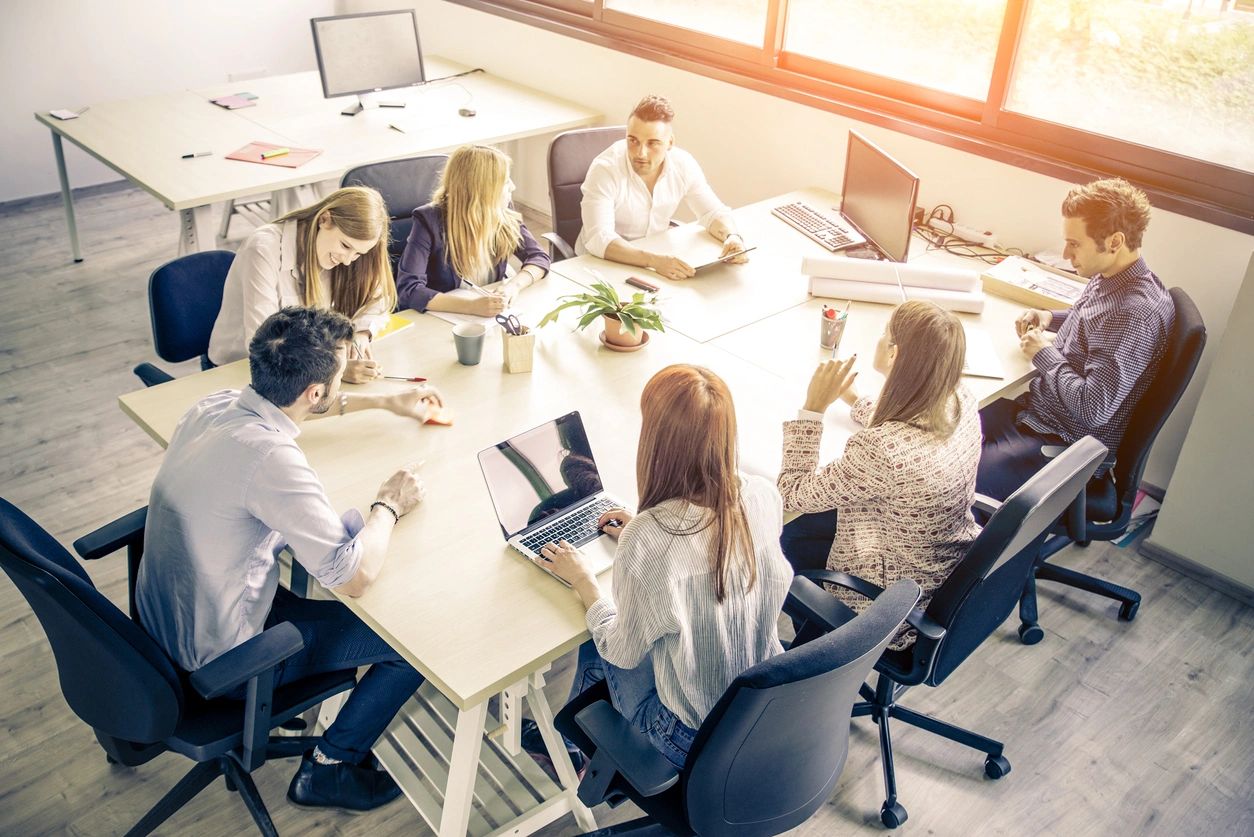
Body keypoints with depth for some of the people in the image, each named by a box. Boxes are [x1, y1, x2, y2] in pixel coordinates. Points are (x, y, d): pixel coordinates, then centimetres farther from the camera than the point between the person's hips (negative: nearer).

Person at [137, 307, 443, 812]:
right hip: (221, 662, -8)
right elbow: (354, 576, -31)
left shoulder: (214, 405, -7)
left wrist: (390, 404, 19)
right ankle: (327, 770, 16)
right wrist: (390, 505, -13)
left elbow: (297, 404, 17)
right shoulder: (269, 457, -34)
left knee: (348, 527, 21)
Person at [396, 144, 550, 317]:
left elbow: (539, 257, 1)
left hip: (492, 315, 4)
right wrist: (471, 306, -36)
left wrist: (514, 285, -21)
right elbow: (408, 288, -24)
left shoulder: (503, 217, -3)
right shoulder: (430, 221, -17)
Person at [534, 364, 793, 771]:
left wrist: (582, 580, -1)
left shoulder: (647, 540, -32)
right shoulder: (763, 496, -15)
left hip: (698, 737, -5)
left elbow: (624, 653, -15)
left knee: (596, 650, 20)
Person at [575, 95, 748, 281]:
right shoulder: (604, 169, -24)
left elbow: (713, 212, 0)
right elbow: (599, 239, -33)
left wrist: (732, 236, -23)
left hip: (659, 257, 5)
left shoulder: (684, 164, -10)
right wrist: (654, 260, -47)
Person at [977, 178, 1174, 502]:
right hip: (1036, 409, 10)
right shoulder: (1108, 279, 1)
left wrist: (1043, 354, -17)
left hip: (1066, 447, -10)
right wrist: (1050, 318, 7)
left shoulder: (1136, 313, -27)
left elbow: (1093, 410, -29)